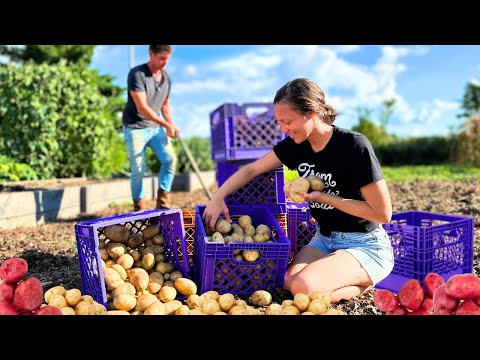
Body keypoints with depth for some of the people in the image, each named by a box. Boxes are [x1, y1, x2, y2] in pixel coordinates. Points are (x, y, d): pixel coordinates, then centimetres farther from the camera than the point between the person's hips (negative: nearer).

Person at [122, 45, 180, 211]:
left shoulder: (167, 78, 6)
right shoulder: (137, 74, -15)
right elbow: (142, 107, -21)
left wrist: (171, 126, 2)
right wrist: (166, 125, -23)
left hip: (156, 127, 5)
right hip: (135, 127, -5)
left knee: (170, 158, -12)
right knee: (138, 170, -5)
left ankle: (162, 202, -2)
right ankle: (139, 207, 14)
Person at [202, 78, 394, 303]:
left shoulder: (354, 146, -22)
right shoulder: (296, 144, -3)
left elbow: (383, 214, -19)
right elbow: (252, 169, 6)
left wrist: (324, 197, -18)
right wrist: (217, 197, -6)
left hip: (366, 245, -7)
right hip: (325, 239, 7)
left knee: (304, 287, -27)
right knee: (288, 282, -17)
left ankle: (364, 283, 1)